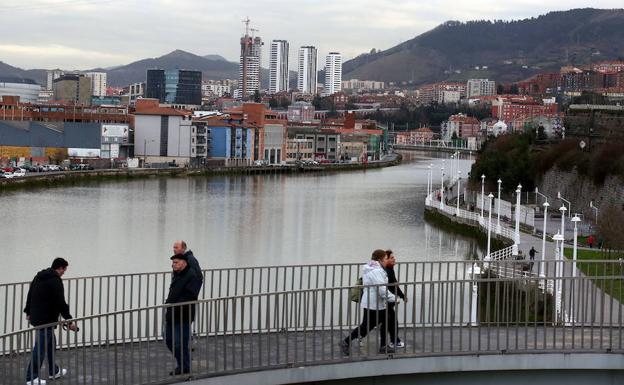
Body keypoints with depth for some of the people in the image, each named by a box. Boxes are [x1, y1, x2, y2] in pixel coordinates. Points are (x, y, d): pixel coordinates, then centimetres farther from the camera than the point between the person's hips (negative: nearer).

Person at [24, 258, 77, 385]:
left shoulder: (39, 276, 12)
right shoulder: (56, 281, -17)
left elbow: (30, 295, 19)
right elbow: (61, 303, -21)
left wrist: (28, 312, 29)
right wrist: (69, 320, -16)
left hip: (36, 316, 10)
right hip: (46, 319, -10)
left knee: (50, 343, 23)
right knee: (41, 347, -4)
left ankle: (54, 371, 35)